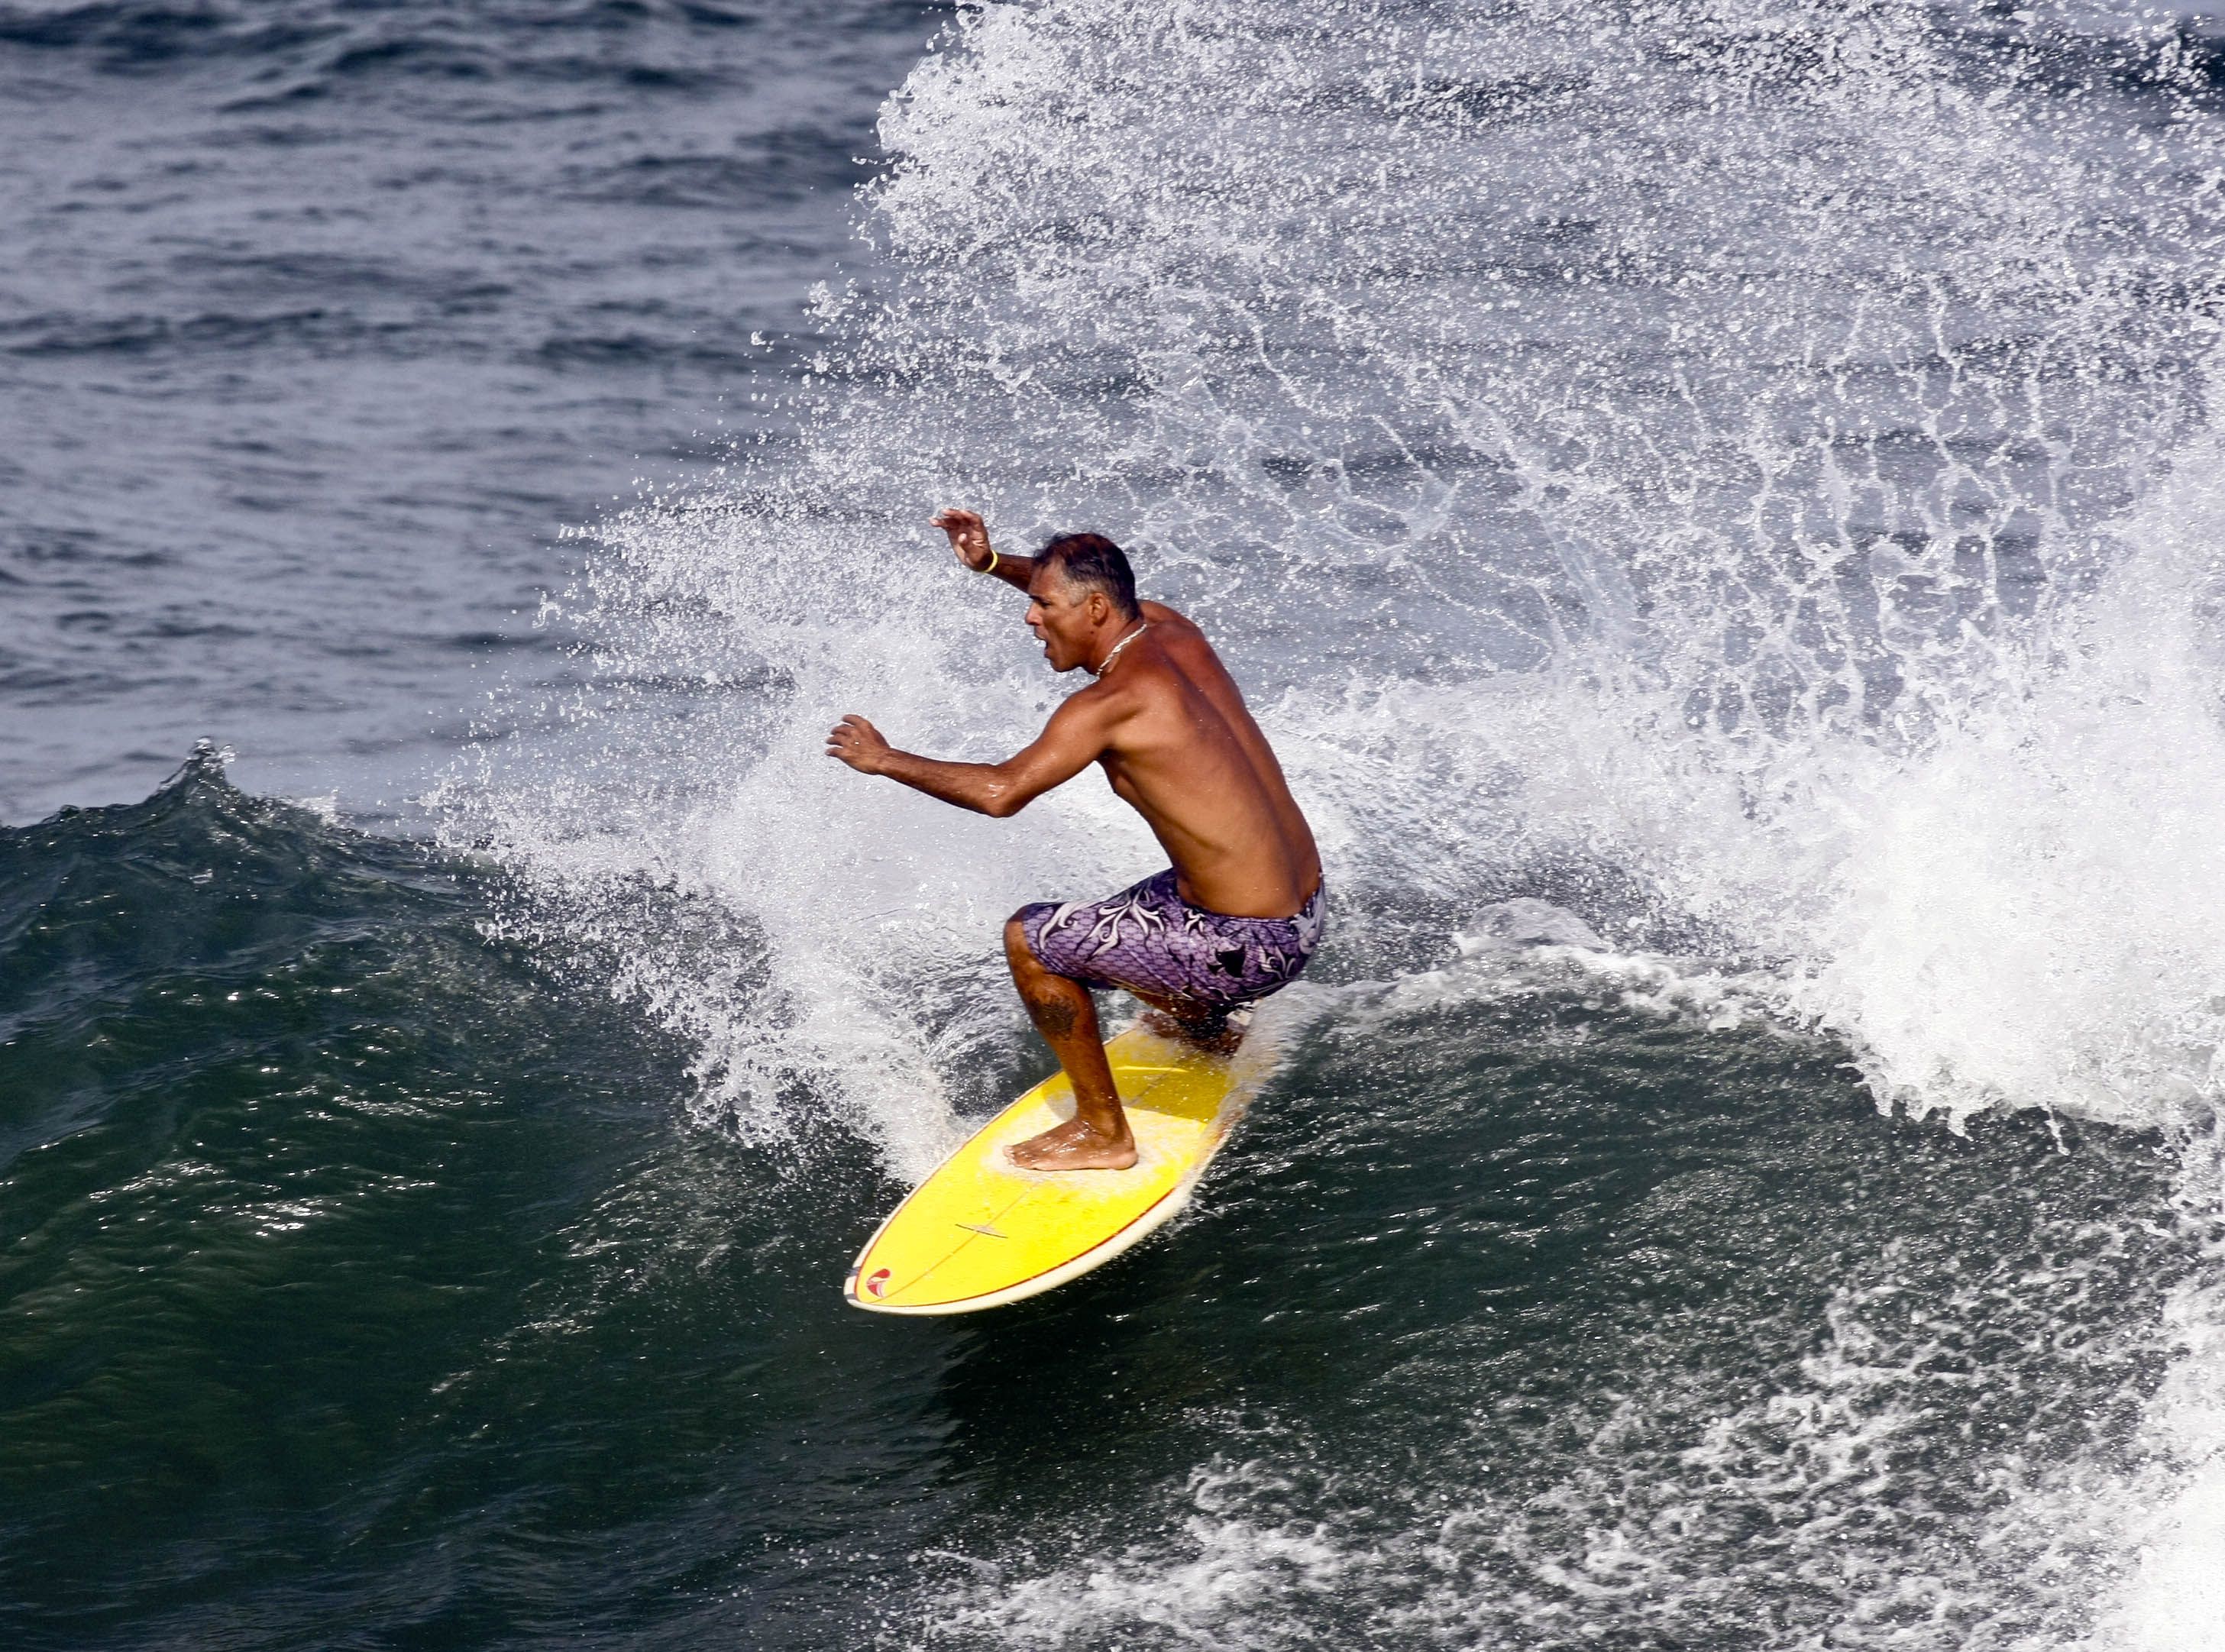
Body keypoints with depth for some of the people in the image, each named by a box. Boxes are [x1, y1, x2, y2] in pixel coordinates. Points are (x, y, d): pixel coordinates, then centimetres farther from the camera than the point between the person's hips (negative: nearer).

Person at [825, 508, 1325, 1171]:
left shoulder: (1114, 702, -20)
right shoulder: (1173, 632, 4)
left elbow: (1002, 792, -26)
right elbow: (1096, 591, 26)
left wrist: (885, 760, -13)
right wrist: (992, 564, 14)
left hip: (1249, 948, -9)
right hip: (1306, 912, 9)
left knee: (1030, 940, 2)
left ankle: (1103, 1133, 10)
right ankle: (1211, 1021, 51)